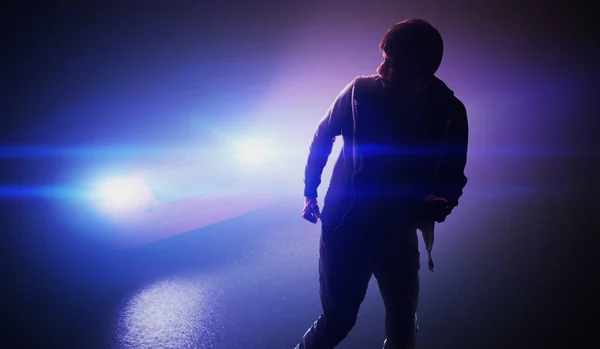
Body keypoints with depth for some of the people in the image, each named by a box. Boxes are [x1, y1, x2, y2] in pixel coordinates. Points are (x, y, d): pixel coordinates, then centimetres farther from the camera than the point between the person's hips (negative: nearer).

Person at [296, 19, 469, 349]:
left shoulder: (450, 113, -10)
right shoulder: (361, 91, -14)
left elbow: (453, 176, 2)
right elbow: (323, 136, 2)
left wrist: (442, 202, -20)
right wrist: (310, 192, 6)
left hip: (400, 233, 2)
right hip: (345, 225, -2)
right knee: (337, 319, 9)